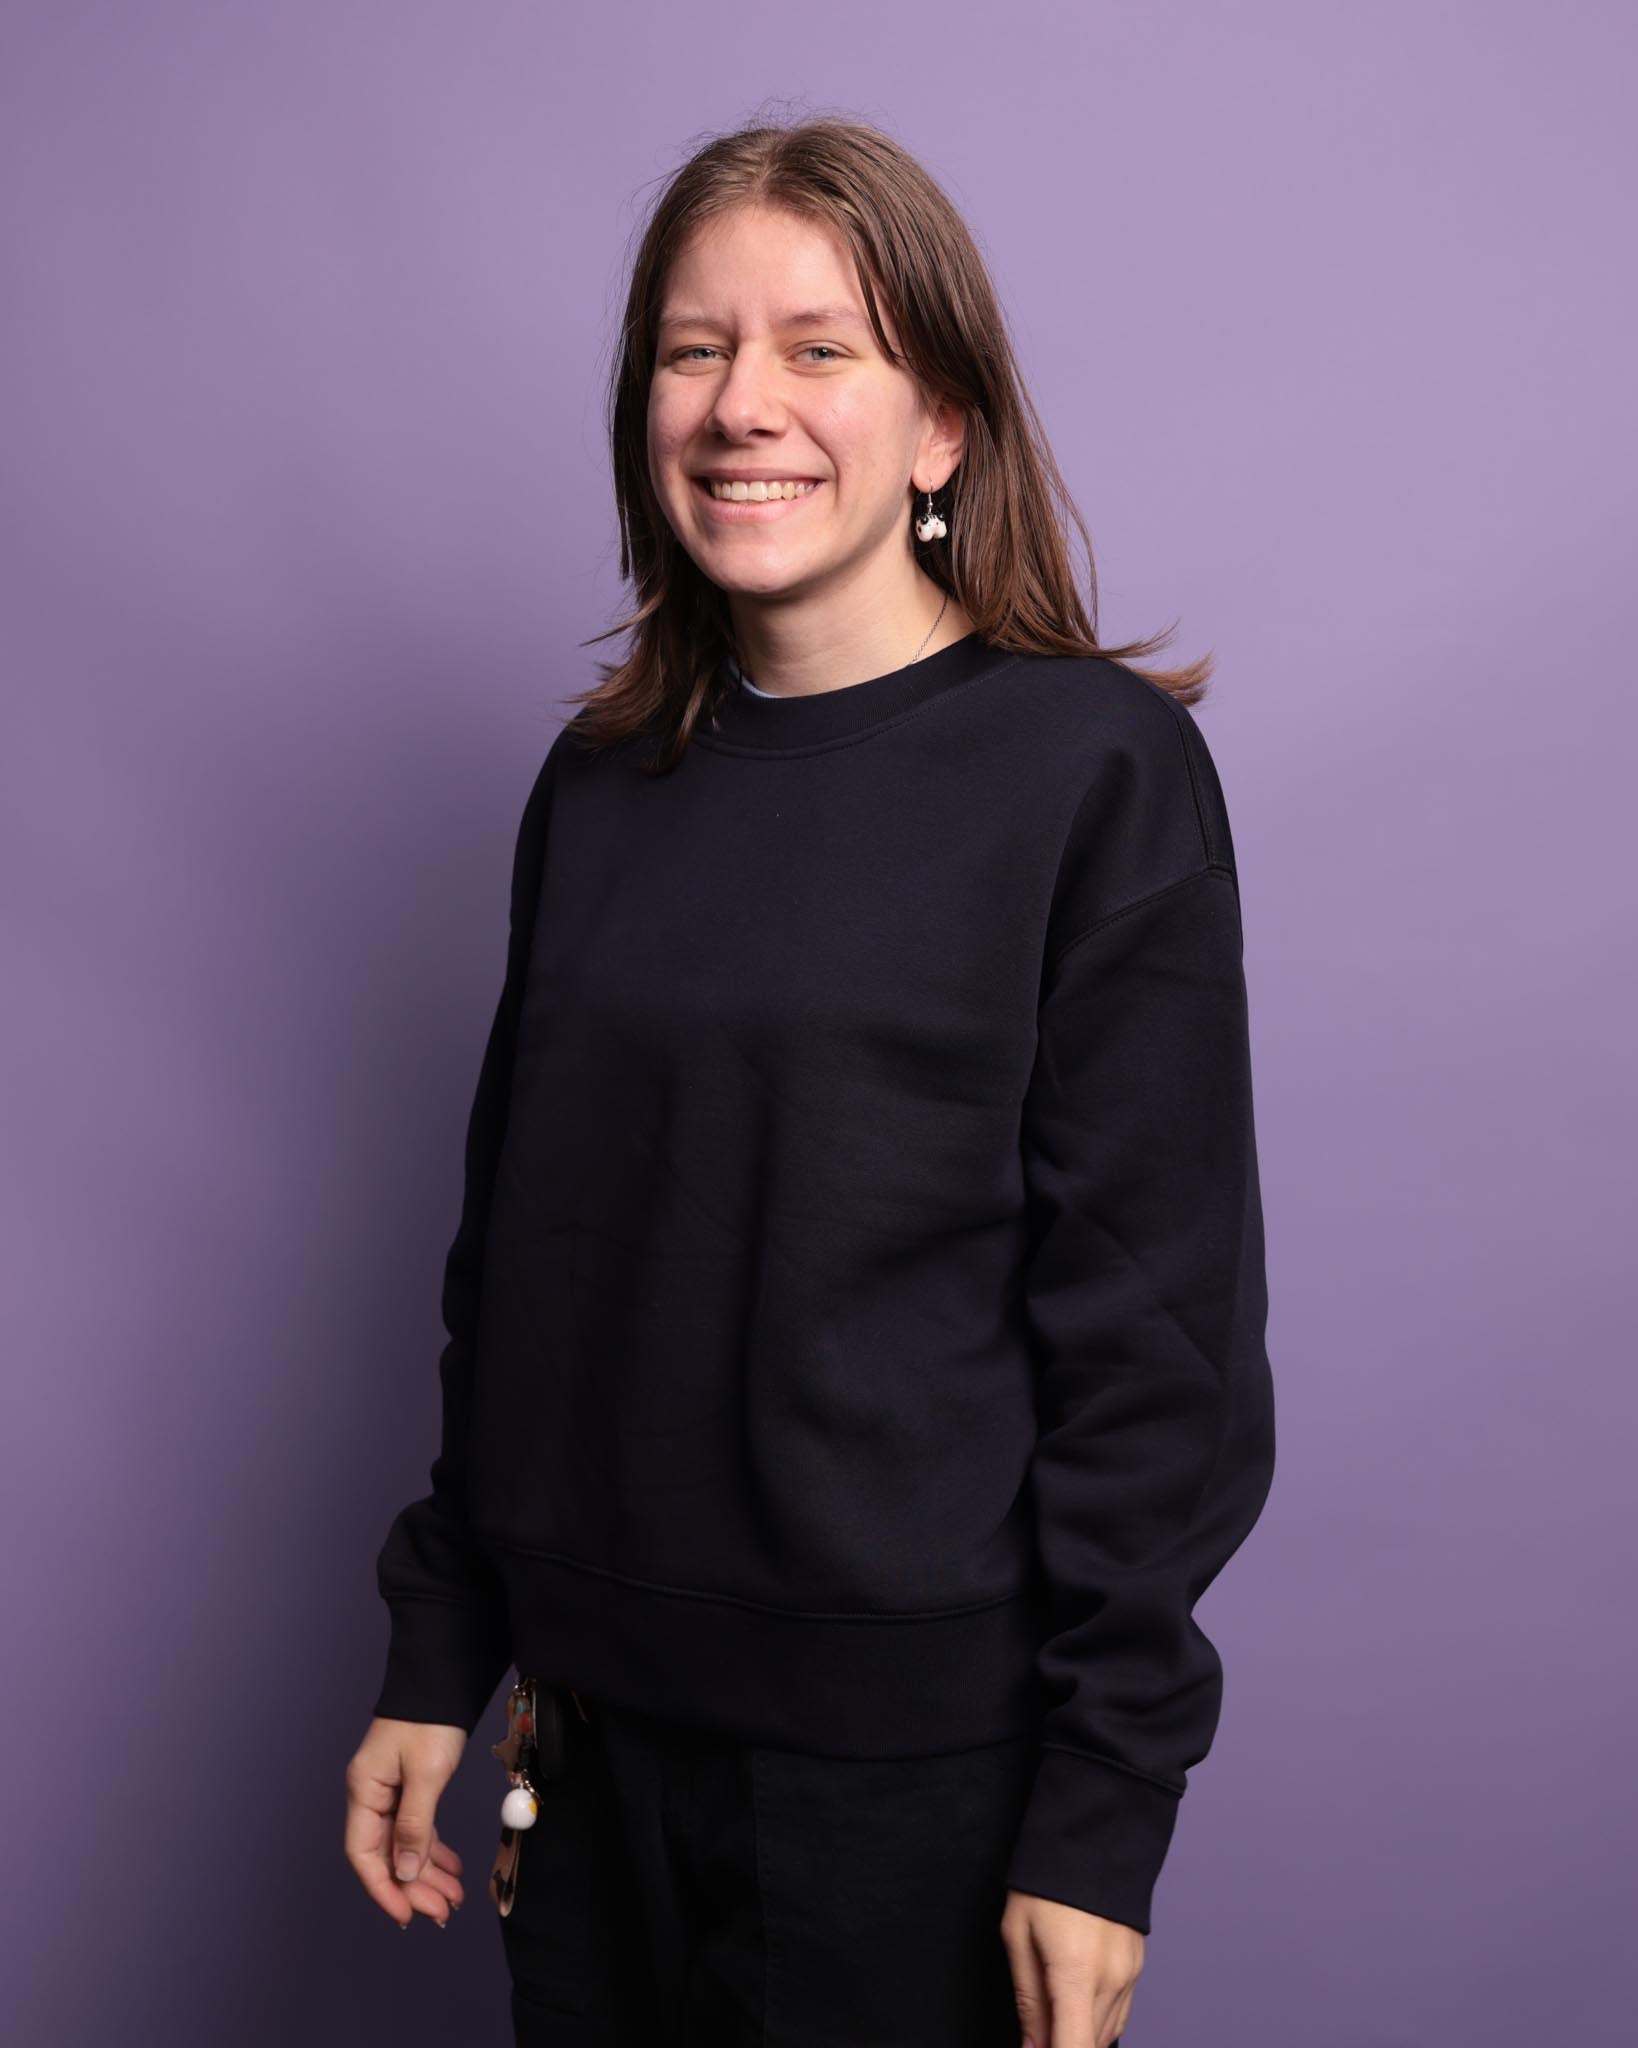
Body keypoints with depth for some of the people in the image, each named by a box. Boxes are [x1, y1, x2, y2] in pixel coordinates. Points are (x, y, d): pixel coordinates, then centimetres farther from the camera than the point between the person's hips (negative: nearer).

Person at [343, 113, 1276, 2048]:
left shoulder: (1095, 769, -11)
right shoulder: (600, 786, 4)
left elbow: (1151, 1322, -12)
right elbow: (511, 1251, 10)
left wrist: (1104, 1809, -12)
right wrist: (436, 1657, 10)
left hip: (922, 1743, -4)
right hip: (596, 1707, 5)